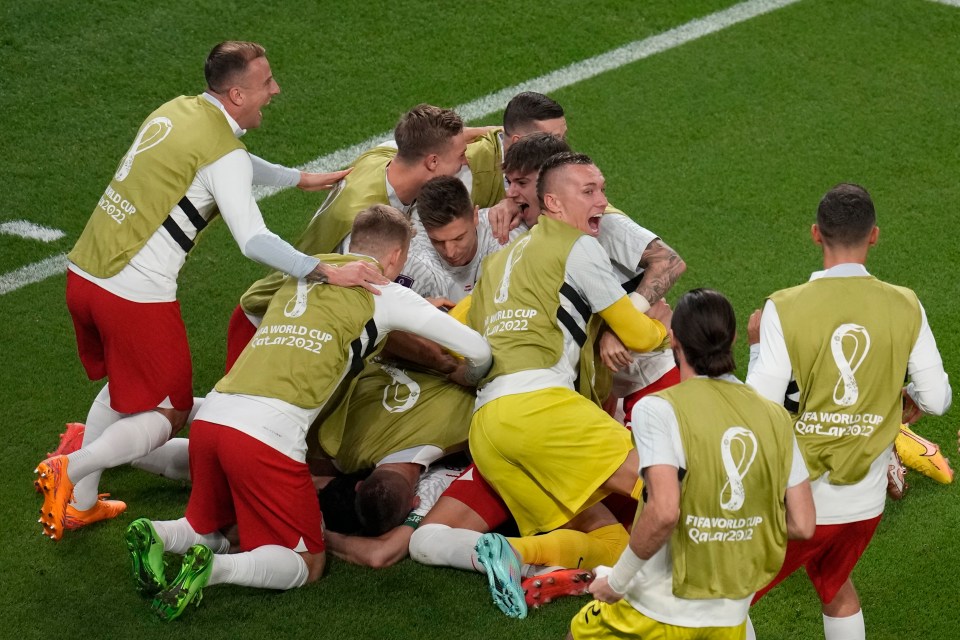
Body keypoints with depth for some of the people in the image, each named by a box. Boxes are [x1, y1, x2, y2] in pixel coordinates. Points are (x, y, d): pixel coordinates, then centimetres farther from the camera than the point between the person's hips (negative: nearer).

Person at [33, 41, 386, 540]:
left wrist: (301, 179, 37)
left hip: (83, 272, 8)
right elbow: (254, 241, -24)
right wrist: (326, 271, -27)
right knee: (169, 414, 8)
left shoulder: (176, 110, 13)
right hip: (136, 295, -8)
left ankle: (79, 505, 28)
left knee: (122, 386, 28)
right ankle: (71, 469, -5)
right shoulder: (223, 154, -13)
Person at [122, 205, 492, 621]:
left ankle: (154, 536, -3)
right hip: (269, 432, -6)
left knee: (206, 528, 29)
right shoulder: (386, 294, 10)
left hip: (210, 416, 6)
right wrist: (465, 380, 35)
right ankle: (212, 569, -17)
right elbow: (478, 351, 12)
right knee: (307, 564, 8)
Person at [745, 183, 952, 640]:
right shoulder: (905, 307, -8)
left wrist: (757, 343, 0)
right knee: (835, 587, 29)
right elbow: (937, 400, -2)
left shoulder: (785, 309, -18)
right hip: (865, 499, 4)